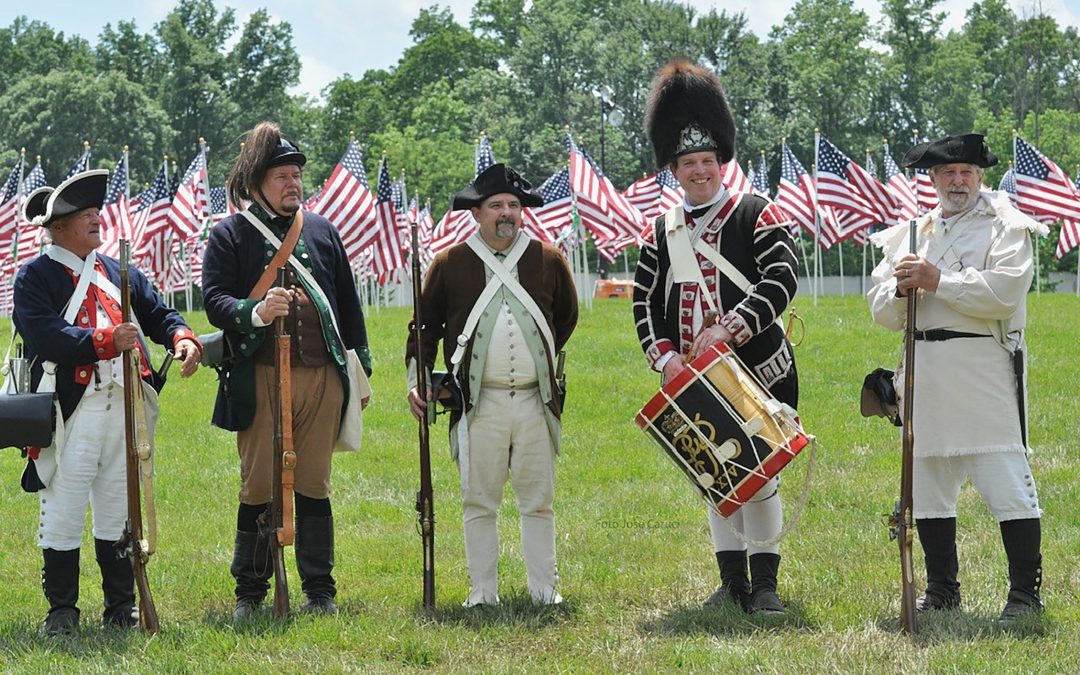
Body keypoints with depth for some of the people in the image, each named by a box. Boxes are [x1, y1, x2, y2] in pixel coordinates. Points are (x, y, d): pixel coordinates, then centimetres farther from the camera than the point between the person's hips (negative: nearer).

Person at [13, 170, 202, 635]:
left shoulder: (118, 272, 18)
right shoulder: (35, 278, -1)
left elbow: (157, 313, 18)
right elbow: (45, 336, -15)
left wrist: (182, 337, -5)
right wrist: (106, 342, -24)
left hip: (126, 404, 5)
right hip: (71, 409, -5)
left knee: (120, 509, 10)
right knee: (63, 513, -1)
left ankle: (122, 606, 19)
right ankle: (62, 610, 9)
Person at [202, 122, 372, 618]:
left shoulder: (322, 231, 15)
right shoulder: (229, 236, 2)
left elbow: (348, 304, 19)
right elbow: (214, 299, -7)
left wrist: (361, 371, 16)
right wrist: (256, 312, -26)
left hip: (323, 376, 3)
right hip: (260, 379, -3)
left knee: (314, 487, 7)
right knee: (258, 488, 0)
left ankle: (320, 590, 14)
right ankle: (250, 592, 9)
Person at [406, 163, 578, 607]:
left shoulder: (547, 260, 7)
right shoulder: (450, 263, 2)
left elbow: (567, 316, 23)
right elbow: (426, 325, 8)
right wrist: (417, 381, -1)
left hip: (535, 401, 1)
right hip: (479, 404, -1)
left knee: (538, 501, 6)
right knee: (479, 502, 3)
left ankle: (544, 588, 14)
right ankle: (483, 591, 10)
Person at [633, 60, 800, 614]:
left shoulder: (758, 214, -5)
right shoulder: (662, 231, 9)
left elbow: (782, 281, -16)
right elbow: (645, 302, 6)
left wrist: (726, 329, -25)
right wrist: (664, 357, -11)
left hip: (759, 370, -4)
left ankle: (765, 583, 6)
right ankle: (732, 583, 16)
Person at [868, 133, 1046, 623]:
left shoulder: (1005, 227, 3)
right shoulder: (912, 234, 20)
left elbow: (1004, 293, -14)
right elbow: (882, 312, 16)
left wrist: (937, 281, -14)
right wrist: (900, 289, -6)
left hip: (983, 367, -6)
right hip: (924, 374, 6)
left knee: (1006, 478, -9)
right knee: (927, 485, 8)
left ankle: (1025, 592, -4)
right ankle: (941, 591, 18)